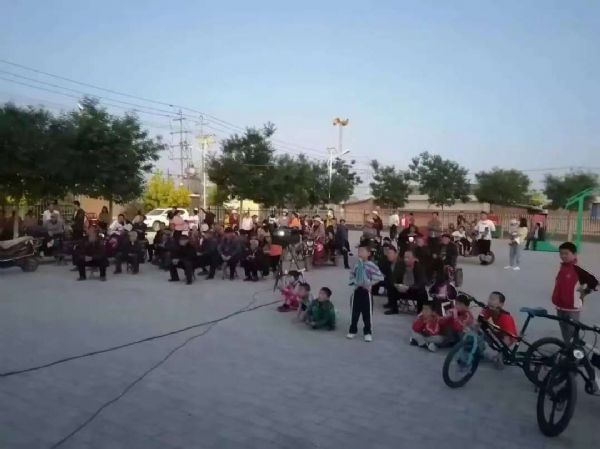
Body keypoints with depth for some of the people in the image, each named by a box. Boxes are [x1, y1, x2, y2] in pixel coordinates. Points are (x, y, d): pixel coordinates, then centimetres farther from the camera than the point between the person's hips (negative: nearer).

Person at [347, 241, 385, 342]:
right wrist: (353, 281, -1)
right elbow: (352, 274, 17)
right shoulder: (357, 264, 4)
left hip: (366, 291, -4)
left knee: (367, 313, 4)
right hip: (357, 290, 5)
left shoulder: (371, 265, -13)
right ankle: (352, 330, 25)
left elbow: (380, 277, -16)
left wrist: (370, 283, -16)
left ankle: (368, 332, 16)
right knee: (355, 312, 12)